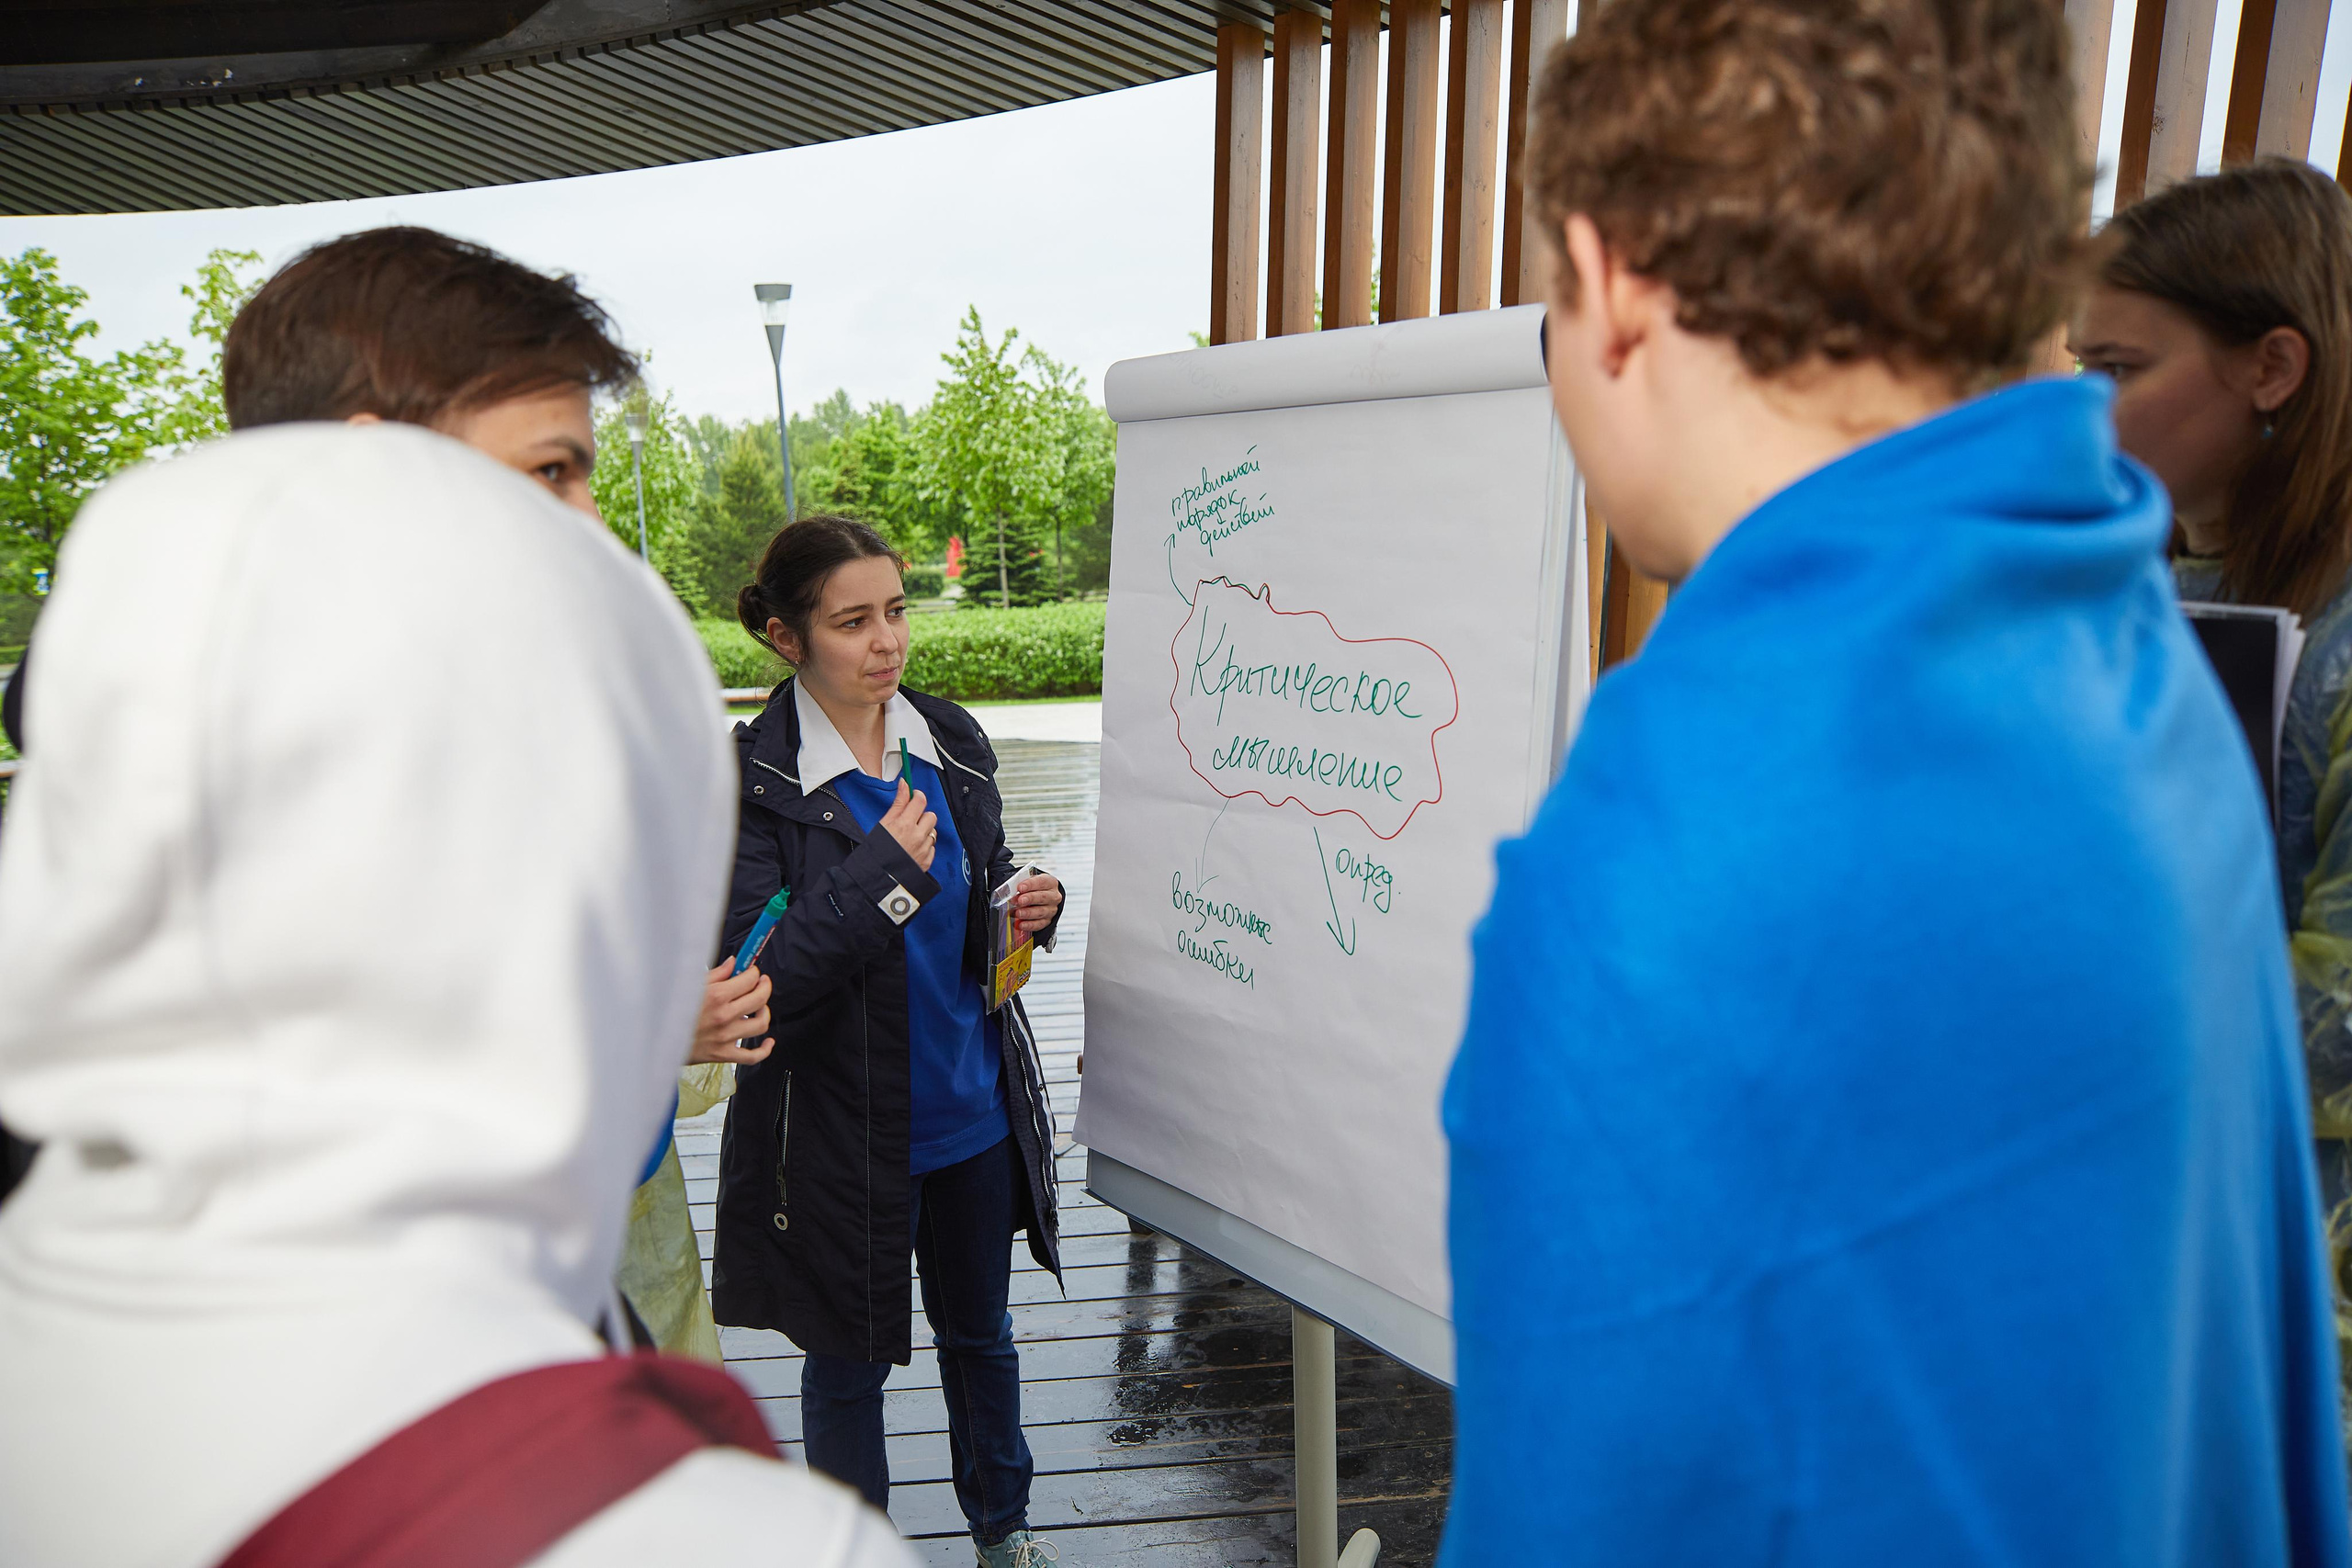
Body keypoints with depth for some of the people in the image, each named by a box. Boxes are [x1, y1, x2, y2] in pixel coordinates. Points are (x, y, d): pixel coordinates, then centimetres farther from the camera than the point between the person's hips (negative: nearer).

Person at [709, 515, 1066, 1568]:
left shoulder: (952, 740, -1)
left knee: (978, 1332, 23)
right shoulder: (749, 780, -17)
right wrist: (887, 869, -27)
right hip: (842, 1130, -4)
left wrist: (1030, 909, -9)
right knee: (848, 1363, 15)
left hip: (974, 1110, 5)